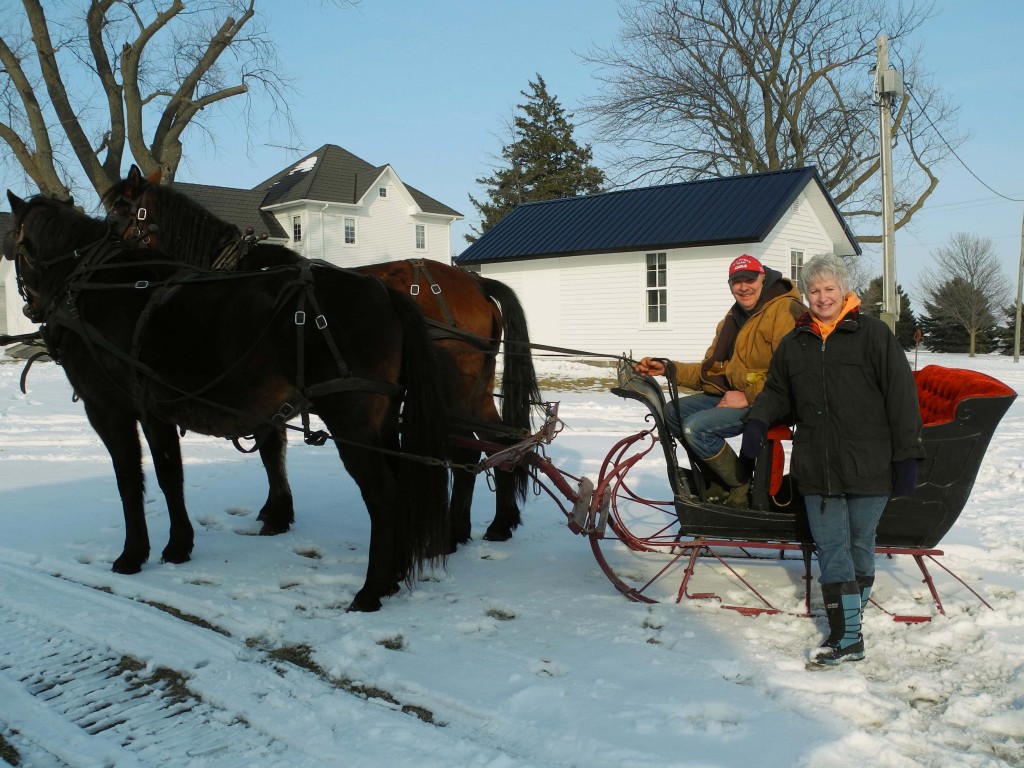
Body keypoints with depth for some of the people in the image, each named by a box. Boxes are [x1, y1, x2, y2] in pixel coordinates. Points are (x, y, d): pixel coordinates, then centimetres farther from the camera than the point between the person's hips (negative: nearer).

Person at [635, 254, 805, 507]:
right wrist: (668, 369, 0)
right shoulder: (733, 318, 15)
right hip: (731, 394, 10)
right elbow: (710, 370, 13)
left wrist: (748, 396, -22)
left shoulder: (784, 311, -15)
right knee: (673, 412, 1)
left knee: (696, 427, -24)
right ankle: (716, 477, 8)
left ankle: (743, 487, -5)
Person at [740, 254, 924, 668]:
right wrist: (758, 420, 0)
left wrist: (907, 454, -7)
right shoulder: (794, 344, 12)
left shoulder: (872, 333, -1)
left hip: (869, 466, -3)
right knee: (831, 550, 2)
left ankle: (851, 618, 22)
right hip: (816, 469, 3)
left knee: (860, 545, 9)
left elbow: (901, 395, -3)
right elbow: (777, 392, 21)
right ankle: (846, 637, 6)